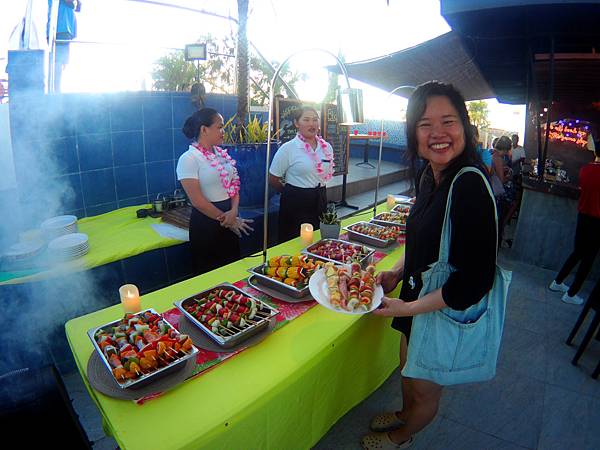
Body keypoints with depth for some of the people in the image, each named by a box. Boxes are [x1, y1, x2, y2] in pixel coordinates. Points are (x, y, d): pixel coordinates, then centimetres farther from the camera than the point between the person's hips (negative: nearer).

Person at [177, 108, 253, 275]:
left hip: (230, 218, 6)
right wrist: (225, 219, -11)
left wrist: (234, 212, -12)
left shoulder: (222, 153, 6)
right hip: (206, 221, -6)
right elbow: (197, 200, -17)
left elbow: (234, 184, 6)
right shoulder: (188, 159, -14)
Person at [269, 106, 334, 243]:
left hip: (320, 200, 5)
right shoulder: (288, 148, -12)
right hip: (296, 202, -5)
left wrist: (317, 189, 15)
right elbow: (273, 179, -5)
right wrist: (293, 191, 5)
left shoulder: (327, 147, 3)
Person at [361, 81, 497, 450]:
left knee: (425, 390, 22)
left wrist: (409, 307, -21)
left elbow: (477, 279, -27)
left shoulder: (471, 186, -28)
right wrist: (397, 272, 0)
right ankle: (404, 414, 60)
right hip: (416, 301, 7)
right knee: (408, 371, 30)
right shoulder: (430, 176, -3)